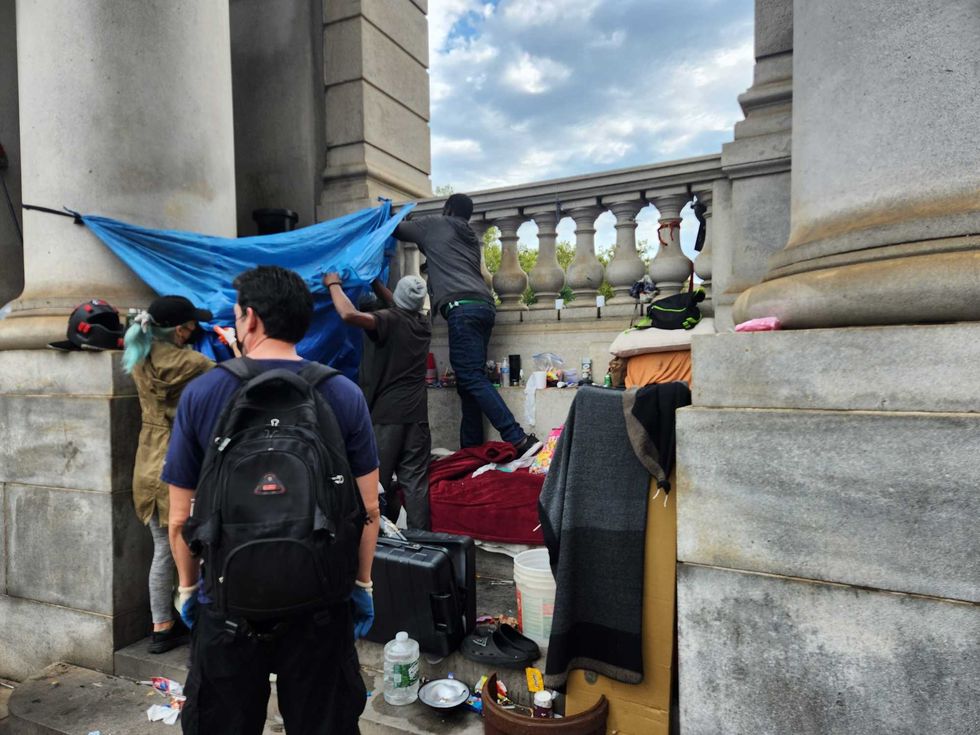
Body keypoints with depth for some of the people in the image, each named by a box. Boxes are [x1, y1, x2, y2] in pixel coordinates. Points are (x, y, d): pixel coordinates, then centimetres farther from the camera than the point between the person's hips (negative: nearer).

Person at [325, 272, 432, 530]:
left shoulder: (391, 320, -9)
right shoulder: (423, 323, 10)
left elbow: (349, 314, -23)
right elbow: (398, 307, 29)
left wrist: (334, 284, -7)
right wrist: (374, 282, 33)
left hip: (387, 413, -5)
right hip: (417, 414, 5)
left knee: (378, 481, 6)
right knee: (415, 482, 5)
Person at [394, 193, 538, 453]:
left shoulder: (434, 225, 16)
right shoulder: (470, 236, 31)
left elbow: (397, 229, 30)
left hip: (462, 307, -7)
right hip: (484, 306, 8)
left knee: (471, 378, -13)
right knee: (470, 378, 7)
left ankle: (518, 440, -22)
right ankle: (471, 448, 7)